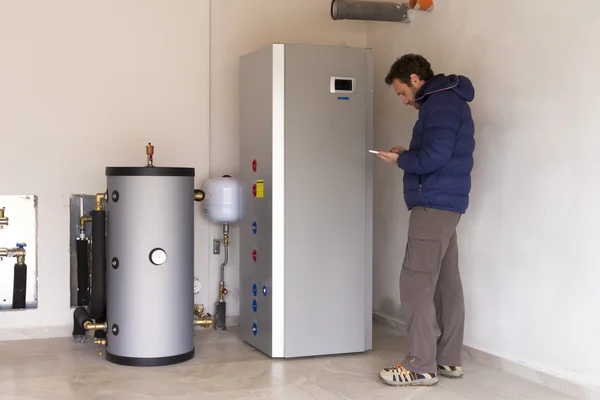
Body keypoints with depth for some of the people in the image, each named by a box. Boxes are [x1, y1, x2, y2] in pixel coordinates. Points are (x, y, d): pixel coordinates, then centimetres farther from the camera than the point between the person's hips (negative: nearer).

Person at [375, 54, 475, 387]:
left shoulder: (441, 103, -12)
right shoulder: (445, 100, 20)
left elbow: (434, 157, -22)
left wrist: (401, 160, -6)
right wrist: (408, 154, 8)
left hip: (434, 204, -11)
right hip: (445, 203, 11)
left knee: (416, 284, -8)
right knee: (446, 283, 12)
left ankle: (421, 367, -4)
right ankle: (449, 359, 18)